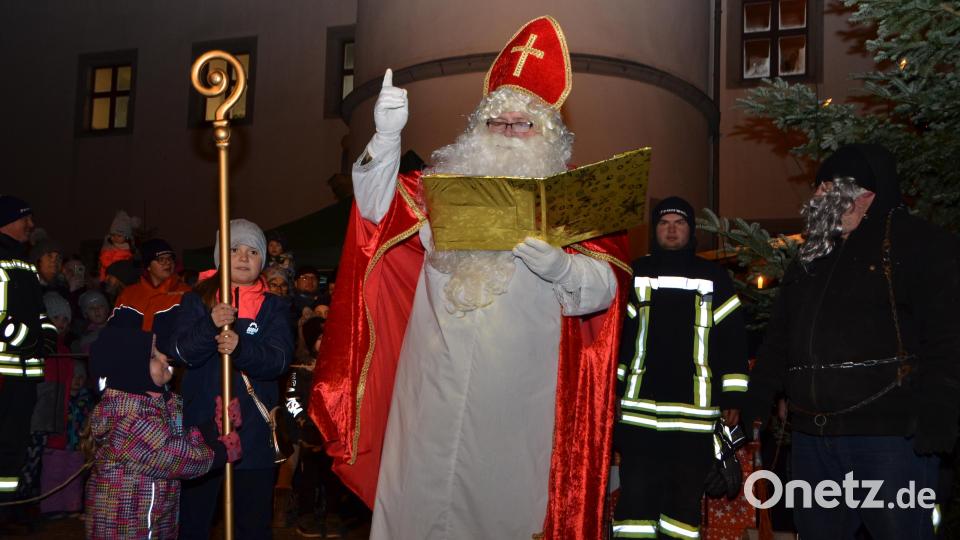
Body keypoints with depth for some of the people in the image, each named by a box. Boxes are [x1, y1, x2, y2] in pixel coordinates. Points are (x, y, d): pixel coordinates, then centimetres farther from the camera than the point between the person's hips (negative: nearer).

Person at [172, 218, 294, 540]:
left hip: (254, 432, 0)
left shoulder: (274, 307, 7)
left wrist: (241, 348, -28)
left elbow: (279, 359, -8)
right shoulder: (197, 300, 6)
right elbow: (182, 352, -8)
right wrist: (210, 325, -27)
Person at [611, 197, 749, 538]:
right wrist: (612, 388, 5)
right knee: (636, 494, -1)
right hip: (639, 412, 0)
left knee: (686, 494, 5)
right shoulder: (636, 273, 11)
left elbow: (732, 341, 7)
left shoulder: (714, 278, 10)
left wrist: (732, 397, 2)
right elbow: (616, 334, 10)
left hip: (694, 414, 0)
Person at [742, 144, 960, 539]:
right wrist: (757, 400, 15)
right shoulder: (810, 257, 20)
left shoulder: (919, 244, -2)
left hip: (890, 436, -7)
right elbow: (778, 339, 23)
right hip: (812, 436, 7)